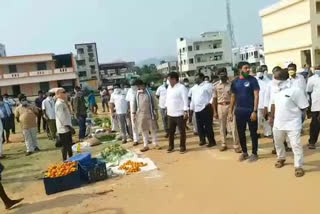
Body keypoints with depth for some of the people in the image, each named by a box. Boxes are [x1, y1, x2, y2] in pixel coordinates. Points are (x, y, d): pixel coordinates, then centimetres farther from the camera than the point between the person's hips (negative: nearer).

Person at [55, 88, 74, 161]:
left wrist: (70, 126, 18)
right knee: (65, 146, -1)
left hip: (67, 127, 10)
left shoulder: (64, 102, 12)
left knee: (69, 144, 18)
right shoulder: (59, 104, -19)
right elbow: (61, 117, -23)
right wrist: (69, 126, -22)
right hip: (63, 128, -9)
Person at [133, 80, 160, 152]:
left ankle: (155, 144, 19)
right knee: (144, 130, 8)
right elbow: (135, 104, 7)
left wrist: (156, 112, -4)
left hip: (150, 114, -1)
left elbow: (154, 102, -1)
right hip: (141, 115, 2)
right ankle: (145, 145, 18)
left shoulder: (149, 92, -3)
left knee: (153, 130, 6)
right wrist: (134, 114, 5)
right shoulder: (136, 94, 2)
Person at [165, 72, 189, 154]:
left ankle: (183, 147, 17)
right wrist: (167, 108, 18)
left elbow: (185, 100, -15)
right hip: (170, 114, 7)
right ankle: (171, 146, 27)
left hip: (179, 114, -7)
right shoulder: (169, 87, 11)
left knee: (182, 131, 5)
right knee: (170, 131, 14)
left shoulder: (181, 87, -12)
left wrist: (185, 111, -19)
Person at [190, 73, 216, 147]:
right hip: (197, 110, 8)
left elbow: (213, 95, -11)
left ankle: (212, 141, 9)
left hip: (206, 109, -7)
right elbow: (193, 99, 21)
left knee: (208, 126, -2)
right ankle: (202, 140, 27)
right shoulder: (196, 88, 19)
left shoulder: (208, 85, -5)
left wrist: (210, 103, -20)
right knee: (200, 126, 13)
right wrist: (191, 108, 18)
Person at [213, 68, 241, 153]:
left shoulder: (231, 84, 0)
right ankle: (224, 144, 22)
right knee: (222, 127, 10)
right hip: (220, 107, 2)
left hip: (230, 106, -2)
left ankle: (236, 145, 3)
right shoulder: (216, 86, 5)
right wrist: (215, 111, 3)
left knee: (233, 126, -3)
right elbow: (214, 100, 7)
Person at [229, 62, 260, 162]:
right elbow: (233, 97, 10)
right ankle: (244, 152, 25)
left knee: (253, 133, 5)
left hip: (250, 111, -4)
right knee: (241, 133, 11)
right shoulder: (235, 82, 5)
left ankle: (254, 153, 17)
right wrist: (231, 112, 6)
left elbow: (256, 96, -9)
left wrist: (255, 111, -17)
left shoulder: (252, 80, -6)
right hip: (239, 111, 4)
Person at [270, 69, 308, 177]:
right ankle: (281, 159, 45)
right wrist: (272, 117, 18)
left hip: (292, 124, -7)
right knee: (278, 143, 22)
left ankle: (298, 166, 15)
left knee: (296, 145, 0)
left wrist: (292, 112, 0)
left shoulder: (296, 90, -19)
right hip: (278, 123, 7)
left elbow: (303, 107, -12)